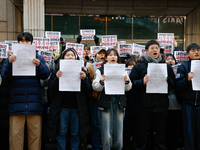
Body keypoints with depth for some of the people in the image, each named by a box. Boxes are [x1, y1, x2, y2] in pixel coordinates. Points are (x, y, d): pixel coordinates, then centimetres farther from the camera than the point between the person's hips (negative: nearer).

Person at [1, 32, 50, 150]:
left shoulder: (39, 58, 9)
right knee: (15, 135, 2)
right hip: (17, 103, 0)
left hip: (34, 104, 0)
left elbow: (46, 75, -2)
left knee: (36, 134, 5)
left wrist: (39, 65, -21)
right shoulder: (12, 58, 9)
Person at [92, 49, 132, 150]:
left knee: (119, 134, 5)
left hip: (119, 104, 3)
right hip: (105, 104, -2)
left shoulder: (122, 70, 12)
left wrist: (127, 81, -11)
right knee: (107, 136, -5)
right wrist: (101, 81, -22)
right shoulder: (100, 70, 5)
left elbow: (128, 88, 9)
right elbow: (96, 88, -3)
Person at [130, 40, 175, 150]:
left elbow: (173, 85, 9)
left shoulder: (166, 66, 11)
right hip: (143, 107, -2)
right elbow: (131, 82, -3)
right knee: (141, 135, 7)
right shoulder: (139, 66, 4)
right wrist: (142, 82, -20)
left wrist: (166, 79, -10)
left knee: (160, 136, 13)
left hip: (161, 107, 2)